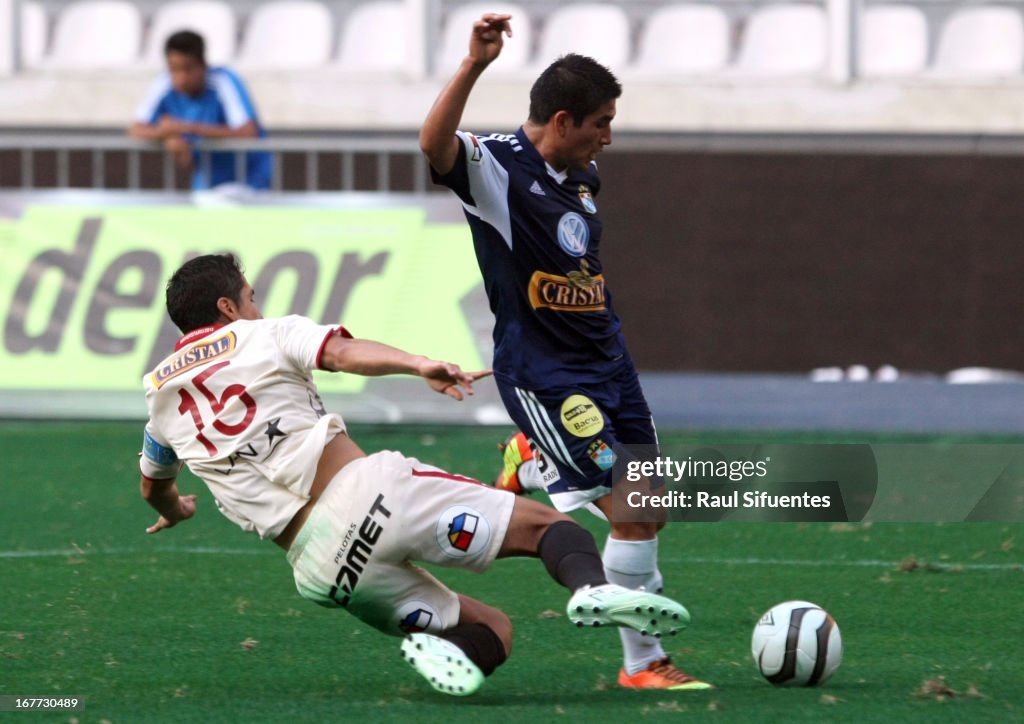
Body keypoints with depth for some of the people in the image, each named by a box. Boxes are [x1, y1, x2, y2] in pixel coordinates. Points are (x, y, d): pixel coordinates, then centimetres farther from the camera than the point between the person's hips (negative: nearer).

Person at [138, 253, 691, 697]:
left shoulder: (160, 395, 24)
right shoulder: (265, 335, 10)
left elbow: (154, 487, 43)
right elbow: (346, 353, -12)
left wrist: (174, 511, 67)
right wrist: (418, 366, -29)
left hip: (319, 570, 4)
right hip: (362, 490, -4)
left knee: (491, 630, 15)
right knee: (545, 524, -1)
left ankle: (438, 647, -22)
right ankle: (592, 588, -37)